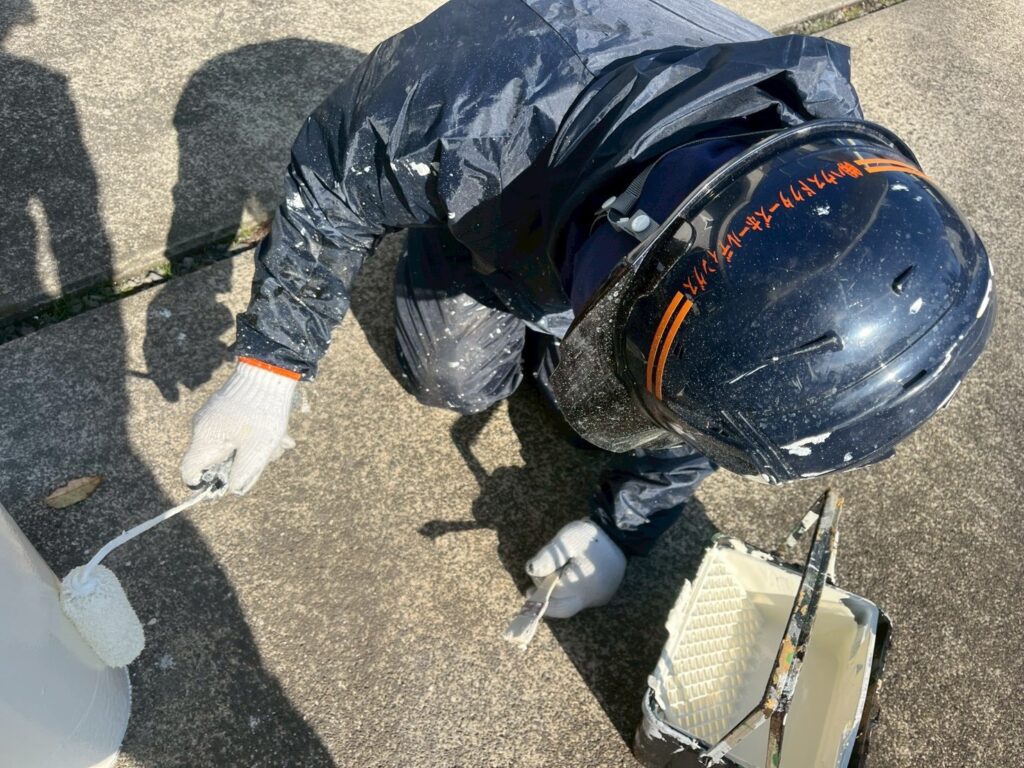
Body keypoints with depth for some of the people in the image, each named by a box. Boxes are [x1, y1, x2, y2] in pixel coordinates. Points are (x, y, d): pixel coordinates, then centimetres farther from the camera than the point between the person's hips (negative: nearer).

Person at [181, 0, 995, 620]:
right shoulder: (476, 108, -48)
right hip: (496, 201, 0)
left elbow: (717, 402, -16)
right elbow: (332, 178, -24)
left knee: (598, 414, -5)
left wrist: (622, 528, -10)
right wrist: (271, 364, -23)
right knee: (453, 377, -2)